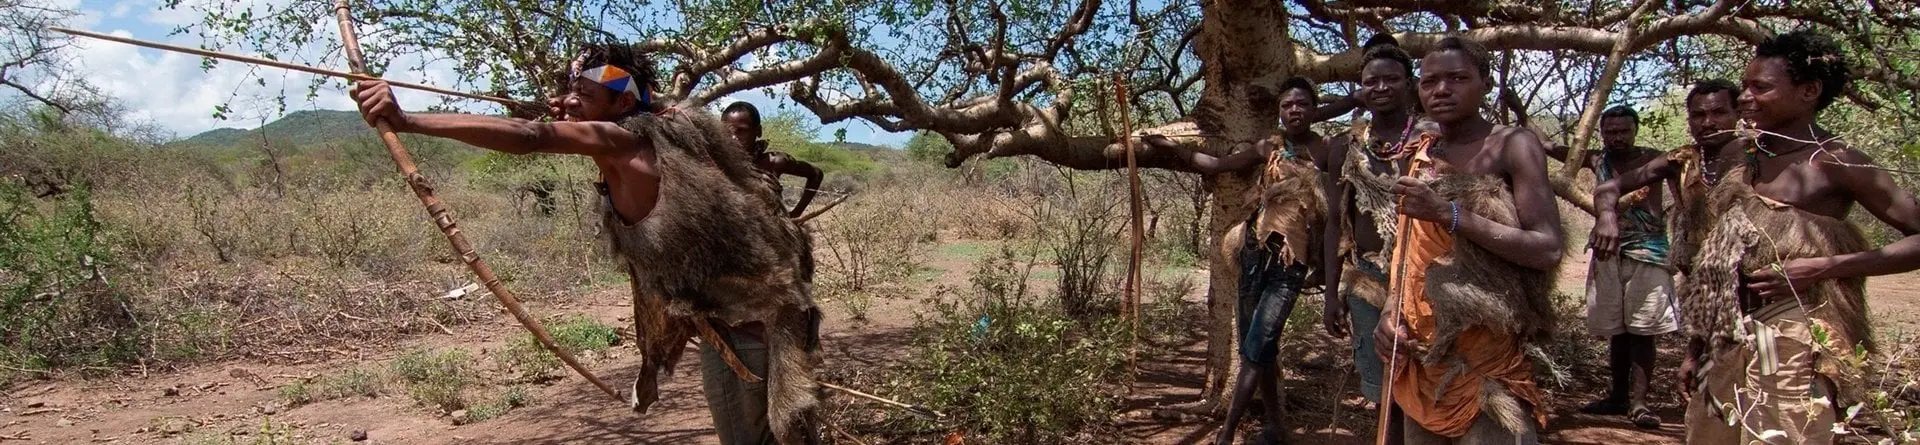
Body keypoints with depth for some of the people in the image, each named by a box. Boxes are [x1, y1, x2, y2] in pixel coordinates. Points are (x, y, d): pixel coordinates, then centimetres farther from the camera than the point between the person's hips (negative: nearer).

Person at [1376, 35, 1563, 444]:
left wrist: (1449, 215, -21)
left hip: (1488, 356, -5)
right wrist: (1391, 314, 0)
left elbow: (1548, 250, -16)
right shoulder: (1420, 157, 11)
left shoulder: (1513, 145, -7)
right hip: (1422, 351, 6)